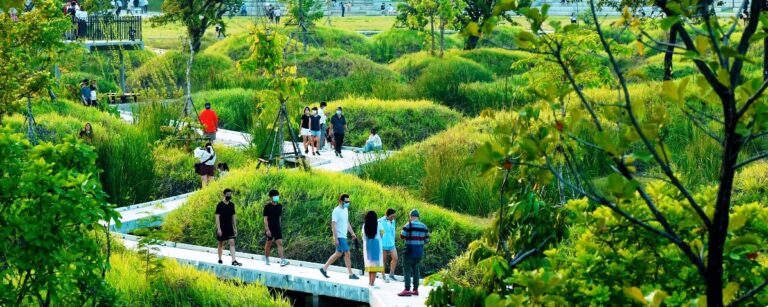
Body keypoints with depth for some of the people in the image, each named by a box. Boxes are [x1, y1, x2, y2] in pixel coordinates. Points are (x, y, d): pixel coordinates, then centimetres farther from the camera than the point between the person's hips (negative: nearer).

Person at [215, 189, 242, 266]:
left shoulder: (232, 205, 7)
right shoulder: (220, 205, -8)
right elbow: (217, 217, -11)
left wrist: (235, 228, 11)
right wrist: (218, 229, -18)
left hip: (229, 228, 4)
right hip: (222, 228, -4)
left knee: (232, 242, -8)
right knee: (221, 243, 7)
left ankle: (234, 261, -15)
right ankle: (220, 259, 22)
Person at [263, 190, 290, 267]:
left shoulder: (279, 206, 6)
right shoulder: (267, 207, -9)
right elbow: (265, 219, -11)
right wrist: (267, 230, -18)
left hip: (277, 228, 4)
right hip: (270, 228, -4)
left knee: (280, 243, -7)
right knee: (269, 243, 9)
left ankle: (282, 260, -15)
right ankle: (266, 258, 28)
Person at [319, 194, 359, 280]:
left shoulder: (345, 210, 13)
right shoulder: (336, 211, -14)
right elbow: (333, 225, -17)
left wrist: (352, 233, 17)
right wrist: (335, 239, -21)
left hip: (344, 236, 9)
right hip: (339, 236, -9)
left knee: (338, 254, 14)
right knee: (347, 253, -9)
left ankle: (324, 268, 23)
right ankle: (351, 274, -4)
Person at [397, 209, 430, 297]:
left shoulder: (409, 225, -12)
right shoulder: (424, 226, 5)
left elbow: (402, 236, -11)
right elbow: (427, 240, 7)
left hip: (410, 252, -6)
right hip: (420, 252, 6)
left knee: (407, 270, -3)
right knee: (415, 269, 17)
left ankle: (407, 290, -10)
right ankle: (415, 289, 17)